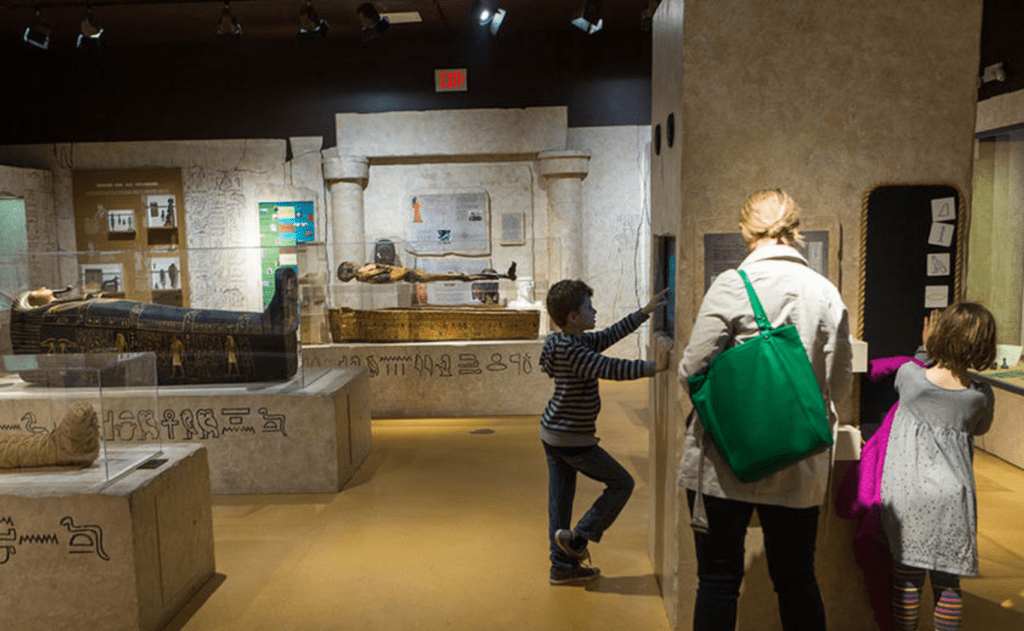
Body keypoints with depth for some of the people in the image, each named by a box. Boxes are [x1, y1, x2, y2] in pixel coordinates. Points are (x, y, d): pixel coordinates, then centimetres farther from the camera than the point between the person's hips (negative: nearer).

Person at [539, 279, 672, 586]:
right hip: (572, 439, -10)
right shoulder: (571, 349, -23)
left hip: (553, 434, 10)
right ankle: (577, 538, 7)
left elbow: (612, 334, 14)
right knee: (622, 484, 4)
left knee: (560, 499, 14)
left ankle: (563, 566, 24)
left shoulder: (575, 342, 8)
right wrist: (654, 367, -27)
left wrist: (645, 312, 16)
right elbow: (611, 369, -29)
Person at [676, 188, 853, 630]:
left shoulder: (731, 285, -11)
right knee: (797, 580, 18)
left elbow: (693, 371, -11)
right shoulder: (827, 293, 1)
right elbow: (840, 382, 5)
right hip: (800, 466, 4)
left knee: (718, 581, 9)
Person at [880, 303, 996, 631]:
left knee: (907, 575, 11)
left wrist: (929, 352, 25)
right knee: (947, 582, 13)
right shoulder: (981, 395, -4)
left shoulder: (908, 374, -10)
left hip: (906, 490, -1)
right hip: (951, 496, 1)